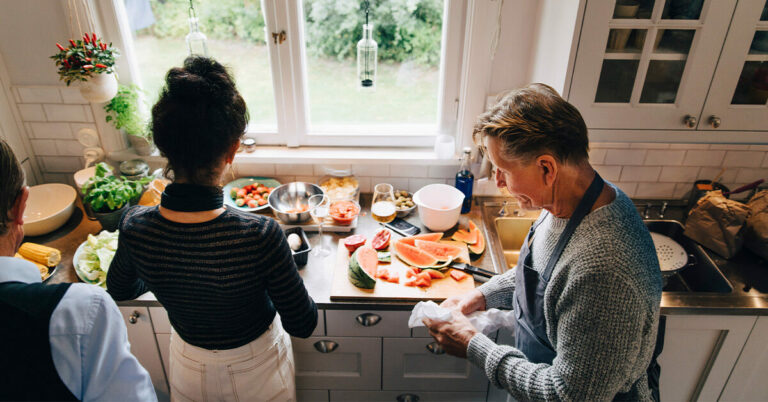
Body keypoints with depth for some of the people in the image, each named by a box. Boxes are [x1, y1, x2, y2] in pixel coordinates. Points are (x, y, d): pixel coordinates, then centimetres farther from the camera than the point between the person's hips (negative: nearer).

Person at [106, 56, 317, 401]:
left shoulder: (133, 227, -26)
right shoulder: (261, 236, -39)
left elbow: (119, 290, -2)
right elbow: (303, 325, -23)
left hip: (190, 371, 3)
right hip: (256, 371, -2)